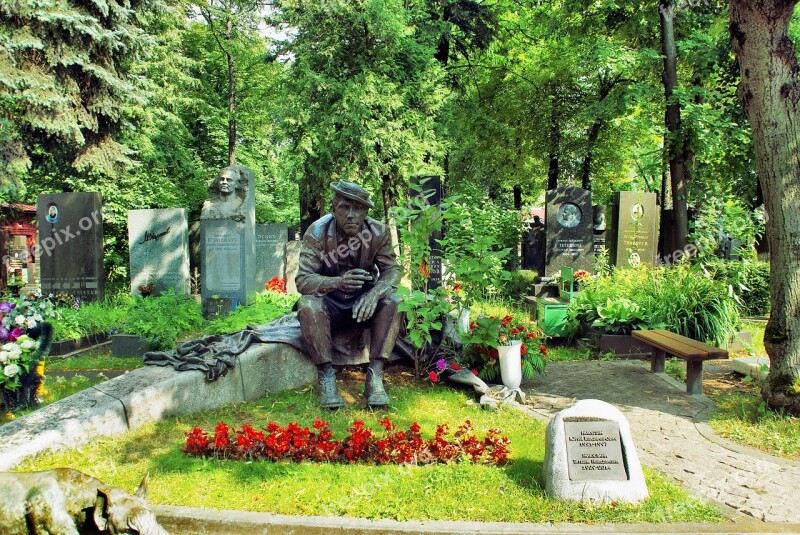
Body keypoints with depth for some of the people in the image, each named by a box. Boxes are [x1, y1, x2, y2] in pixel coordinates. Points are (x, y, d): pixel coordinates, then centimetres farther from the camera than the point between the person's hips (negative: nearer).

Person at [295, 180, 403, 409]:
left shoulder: (378, 231, -10)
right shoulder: (318, 232, -16)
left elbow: (392, 269, -7)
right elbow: (303, 279, -20)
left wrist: (375, 293, -31)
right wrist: (338, 282, -42)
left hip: (363, 302, 2)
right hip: (329, 304, -2)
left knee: (393, 300, -26)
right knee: (308, 306, -33)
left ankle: (375, 375, -25)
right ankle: (326, 375, -22)